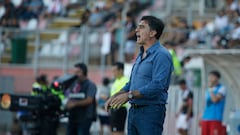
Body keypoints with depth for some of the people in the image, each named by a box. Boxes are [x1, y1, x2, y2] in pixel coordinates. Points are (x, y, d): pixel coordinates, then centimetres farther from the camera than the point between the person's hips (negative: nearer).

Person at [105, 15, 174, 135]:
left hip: (151, 111, -9)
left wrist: (129, 95, -23)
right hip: (134, 111, 9)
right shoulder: (141, 56, 20)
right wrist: (115, 96, 9)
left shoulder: (161, 55, -10)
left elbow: (157, 85, -22)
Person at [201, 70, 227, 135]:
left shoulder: (221, 88, -3)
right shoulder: (208, 90, 18)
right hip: (206, 119, 7)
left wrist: (210, 89, -9)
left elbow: (215, 100, -18)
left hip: (216, 118, -7)